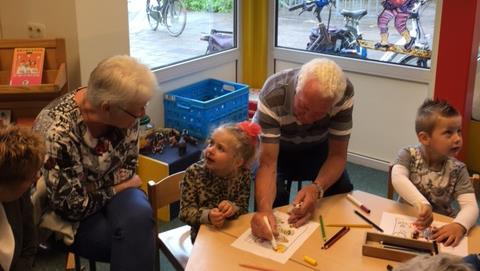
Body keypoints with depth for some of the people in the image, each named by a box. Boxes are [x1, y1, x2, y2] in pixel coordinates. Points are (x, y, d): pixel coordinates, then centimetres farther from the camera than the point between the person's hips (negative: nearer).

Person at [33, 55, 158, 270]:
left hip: (110, 190, 5)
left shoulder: (124, 112, -14)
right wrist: (117, 188, -12)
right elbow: (73, 208, -23)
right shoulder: (59, 134, -32)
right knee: (136, 238, -25)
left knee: (139, 216, -27)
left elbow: (127, 166, 0)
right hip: (67, 217, -4)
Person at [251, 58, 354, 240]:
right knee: (272, 195, -27)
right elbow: (267, 163, -39)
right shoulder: (273, 95, -39)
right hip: (274, 147, -2)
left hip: (317, 147, 2)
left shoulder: (344, 94, -32)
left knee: (342, 191, -18)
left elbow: (337, 155, -22)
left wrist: (316, 188, -42)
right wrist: (264, 209, -58)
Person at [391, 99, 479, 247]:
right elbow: (398, 179, -29)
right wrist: (422, 203, -46)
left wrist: (459, 225, -41)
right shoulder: (409, 155, -10)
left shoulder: (457, 170, -6)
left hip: (442, 229, 3)